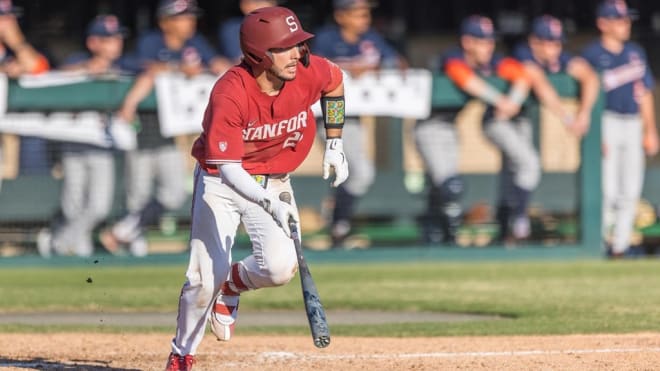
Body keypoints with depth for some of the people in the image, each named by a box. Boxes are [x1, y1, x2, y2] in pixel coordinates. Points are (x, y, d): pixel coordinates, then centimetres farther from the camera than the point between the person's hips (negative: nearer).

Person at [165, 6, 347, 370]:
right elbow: (229, 169, -32)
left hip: (274, 183, 3)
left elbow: (335, 83, 10)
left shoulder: (310, 73, -17)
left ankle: (232, 285, 17)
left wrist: (334, 145, 9)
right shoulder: (230, 94, -29)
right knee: (206, 277, -9)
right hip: (220, 181, -3)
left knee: (279, 267, -18)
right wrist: (269, 204, -47)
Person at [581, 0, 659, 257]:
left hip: (633, 123, 6)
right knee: (607, 188, -10)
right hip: (607, 121, -6)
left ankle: (620, 243, 11)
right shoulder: (592, 55, -5)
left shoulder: (635, 53, 13)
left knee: (631, 188, 4)